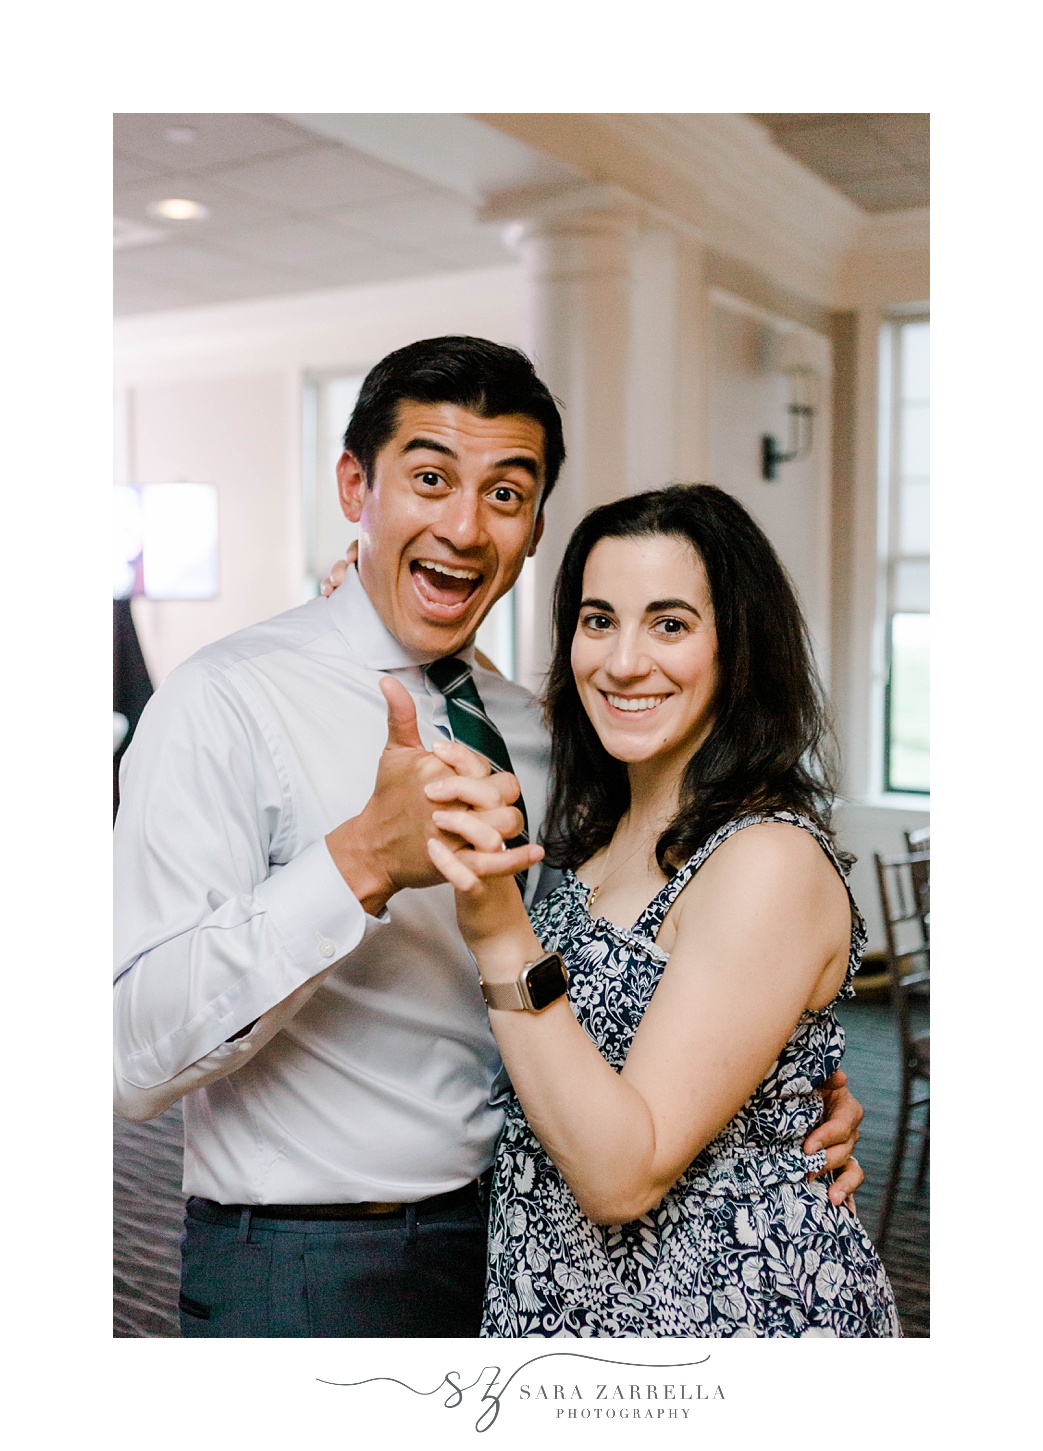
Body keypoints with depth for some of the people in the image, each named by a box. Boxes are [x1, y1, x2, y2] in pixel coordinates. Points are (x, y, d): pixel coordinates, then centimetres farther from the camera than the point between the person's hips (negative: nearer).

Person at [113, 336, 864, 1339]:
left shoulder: (535, 736, 5)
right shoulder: (229, 702, -16)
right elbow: (131, 1056, -24)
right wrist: (363, 863, -36)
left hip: (517, 1248, 6)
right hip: (304, 1281, -6)